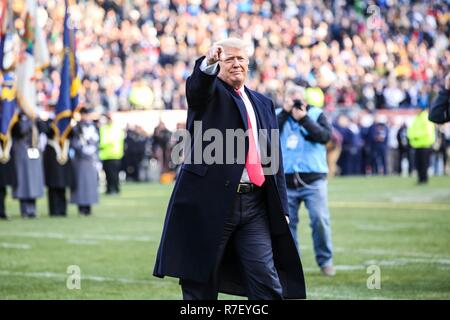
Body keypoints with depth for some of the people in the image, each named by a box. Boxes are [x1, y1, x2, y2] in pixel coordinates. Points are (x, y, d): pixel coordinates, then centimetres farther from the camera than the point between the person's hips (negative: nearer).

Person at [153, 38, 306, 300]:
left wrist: (281, 207, 11)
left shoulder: (263, 104, 19)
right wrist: (209, 63, -44)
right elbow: (197, 85, -21)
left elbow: (275, 159, 18)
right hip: (210, 201, -4)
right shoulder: (209, 91, 5)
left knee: (267, 282, -2)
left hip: (255, 204, 4)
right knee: (200, 285, 2)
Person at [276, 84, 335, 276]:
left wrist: (304, 118, -15)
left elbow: (325, 136, -11)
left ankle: (325, 260, 4)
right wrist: (285, 113, -11)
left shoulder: (316, 114, 6)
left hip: (313, 179, -1)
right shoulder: (278, 115, 9)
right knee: (287, 223, 2)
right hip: (286, 181, 1)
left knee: (320, 220, -9)